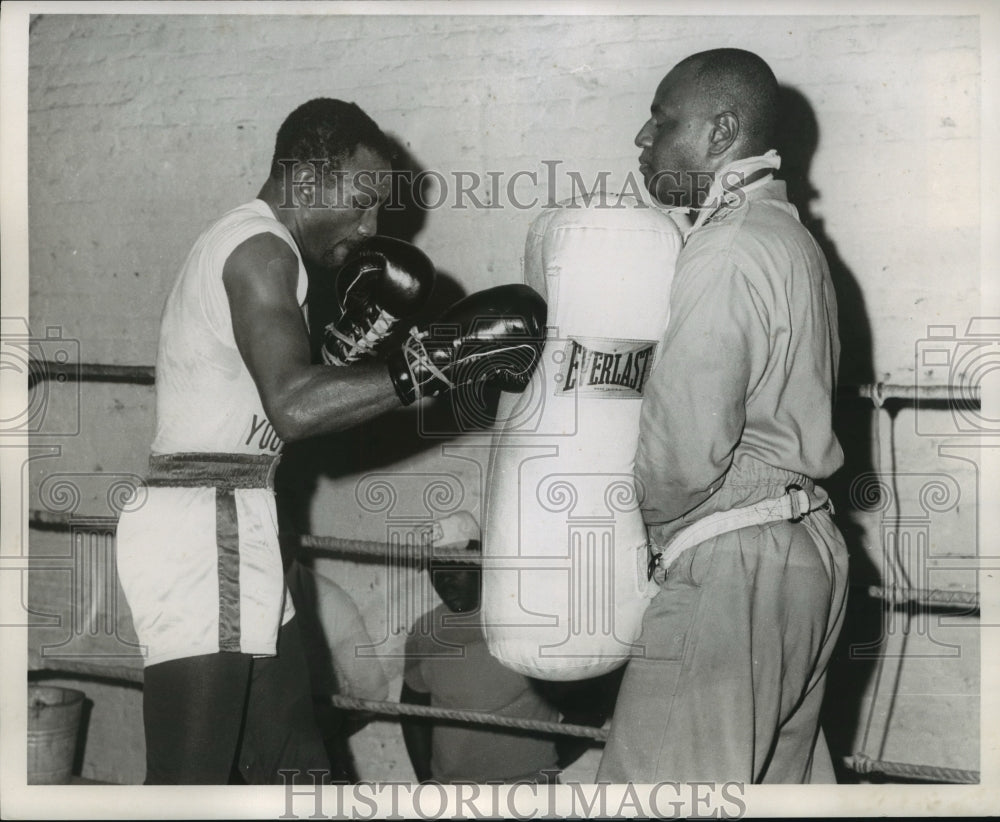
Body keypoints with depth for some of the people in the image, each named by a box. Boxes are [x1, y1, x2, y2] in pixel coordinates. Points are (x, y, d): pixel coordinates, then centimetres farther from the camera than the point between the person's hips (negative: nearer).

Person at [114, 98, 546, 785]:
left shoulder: (255, 248, 19)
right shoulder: (259, 247, -13)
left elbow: (281, 402, 20)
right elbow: (294, 407, -27)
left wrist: (362, 324, 8)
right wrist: (441, 356, -25)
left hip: (231, 530, 10)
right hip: (202, 530, -10)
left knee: (293, 766, 11)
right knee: (193, 780, -9)